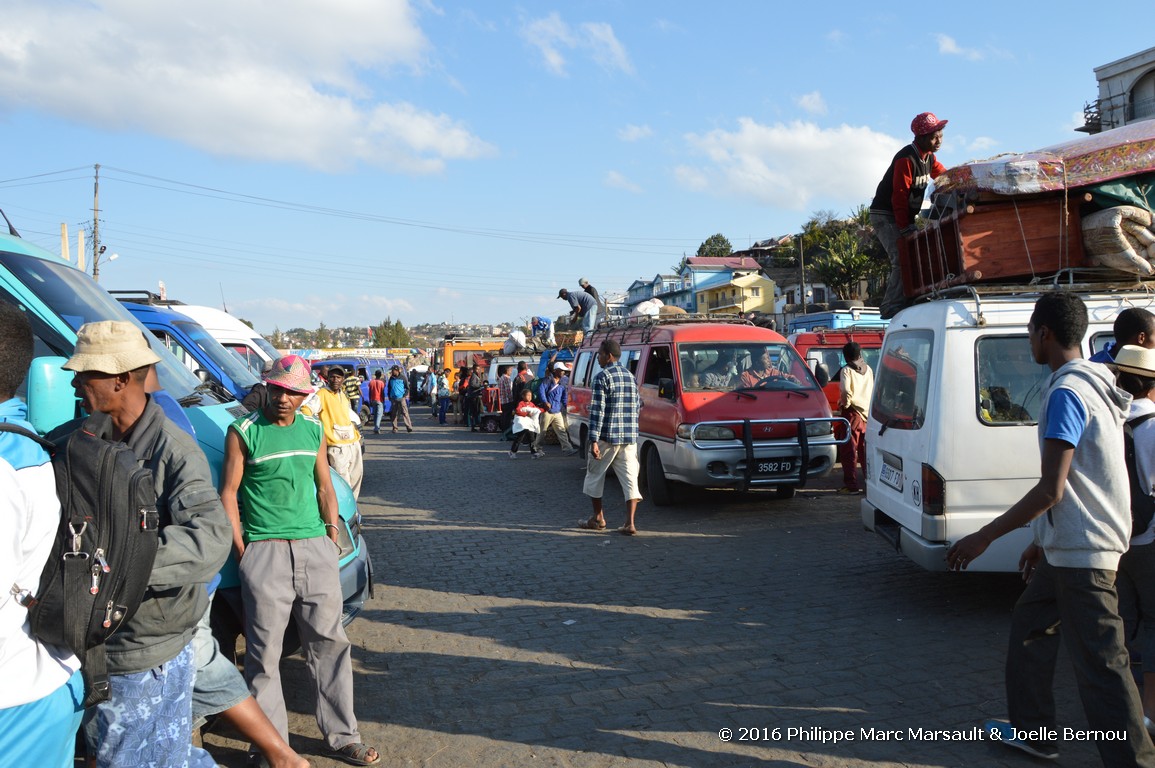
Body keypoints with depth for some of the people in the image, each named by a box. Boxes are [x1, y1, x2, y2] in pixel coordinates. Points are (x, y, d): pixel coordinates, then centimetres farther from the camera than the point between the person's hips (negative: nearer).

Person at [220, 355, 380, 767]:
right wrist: (241, 550, -8)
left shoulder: (313, 430, 11)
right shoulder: (244, 432, -2)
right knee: (265, 653, 0)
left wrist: (332, 536, 10)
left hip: (314, 548, 5)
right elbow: (228, 493, -2)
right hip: (265, 551, -4)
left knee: (330, 642, 9)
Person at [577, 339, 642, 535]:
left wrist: (594, 440, -17)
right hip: (630, 437, 6)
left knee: (595, 476, 12)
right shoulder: (630, 376, 13)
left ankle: (598, 519, 19)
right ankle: (630, 523, -5)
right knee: (630, 478, 2)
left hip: (607, 437, -6)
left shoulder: (602, 377, -10)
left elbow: (597, 411, -15)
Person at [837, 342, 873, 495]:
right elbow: (872, 391, 10)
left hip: (853, 413, -6)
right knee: (866, 450, 15)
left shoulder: (847, 370, -10)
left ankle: (851, 484, -4)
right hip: (868, 413, 6)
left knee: (849, 451, -2)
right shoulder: (868, 369, 10)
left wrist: (844, 404, -6)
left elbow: (846, 392, -22)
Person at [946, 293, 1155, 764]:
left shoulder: (1066, 393, -20)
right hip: (1069, 546, 11)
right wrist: (1042, 541, 24)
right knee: (1031, 622, 21)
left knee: (1100, 663, -5)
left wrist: (984, 537, -17)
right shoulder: (1095, 383, 12)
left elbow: (1051, 490, -24)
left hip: (1081, 549, -11)